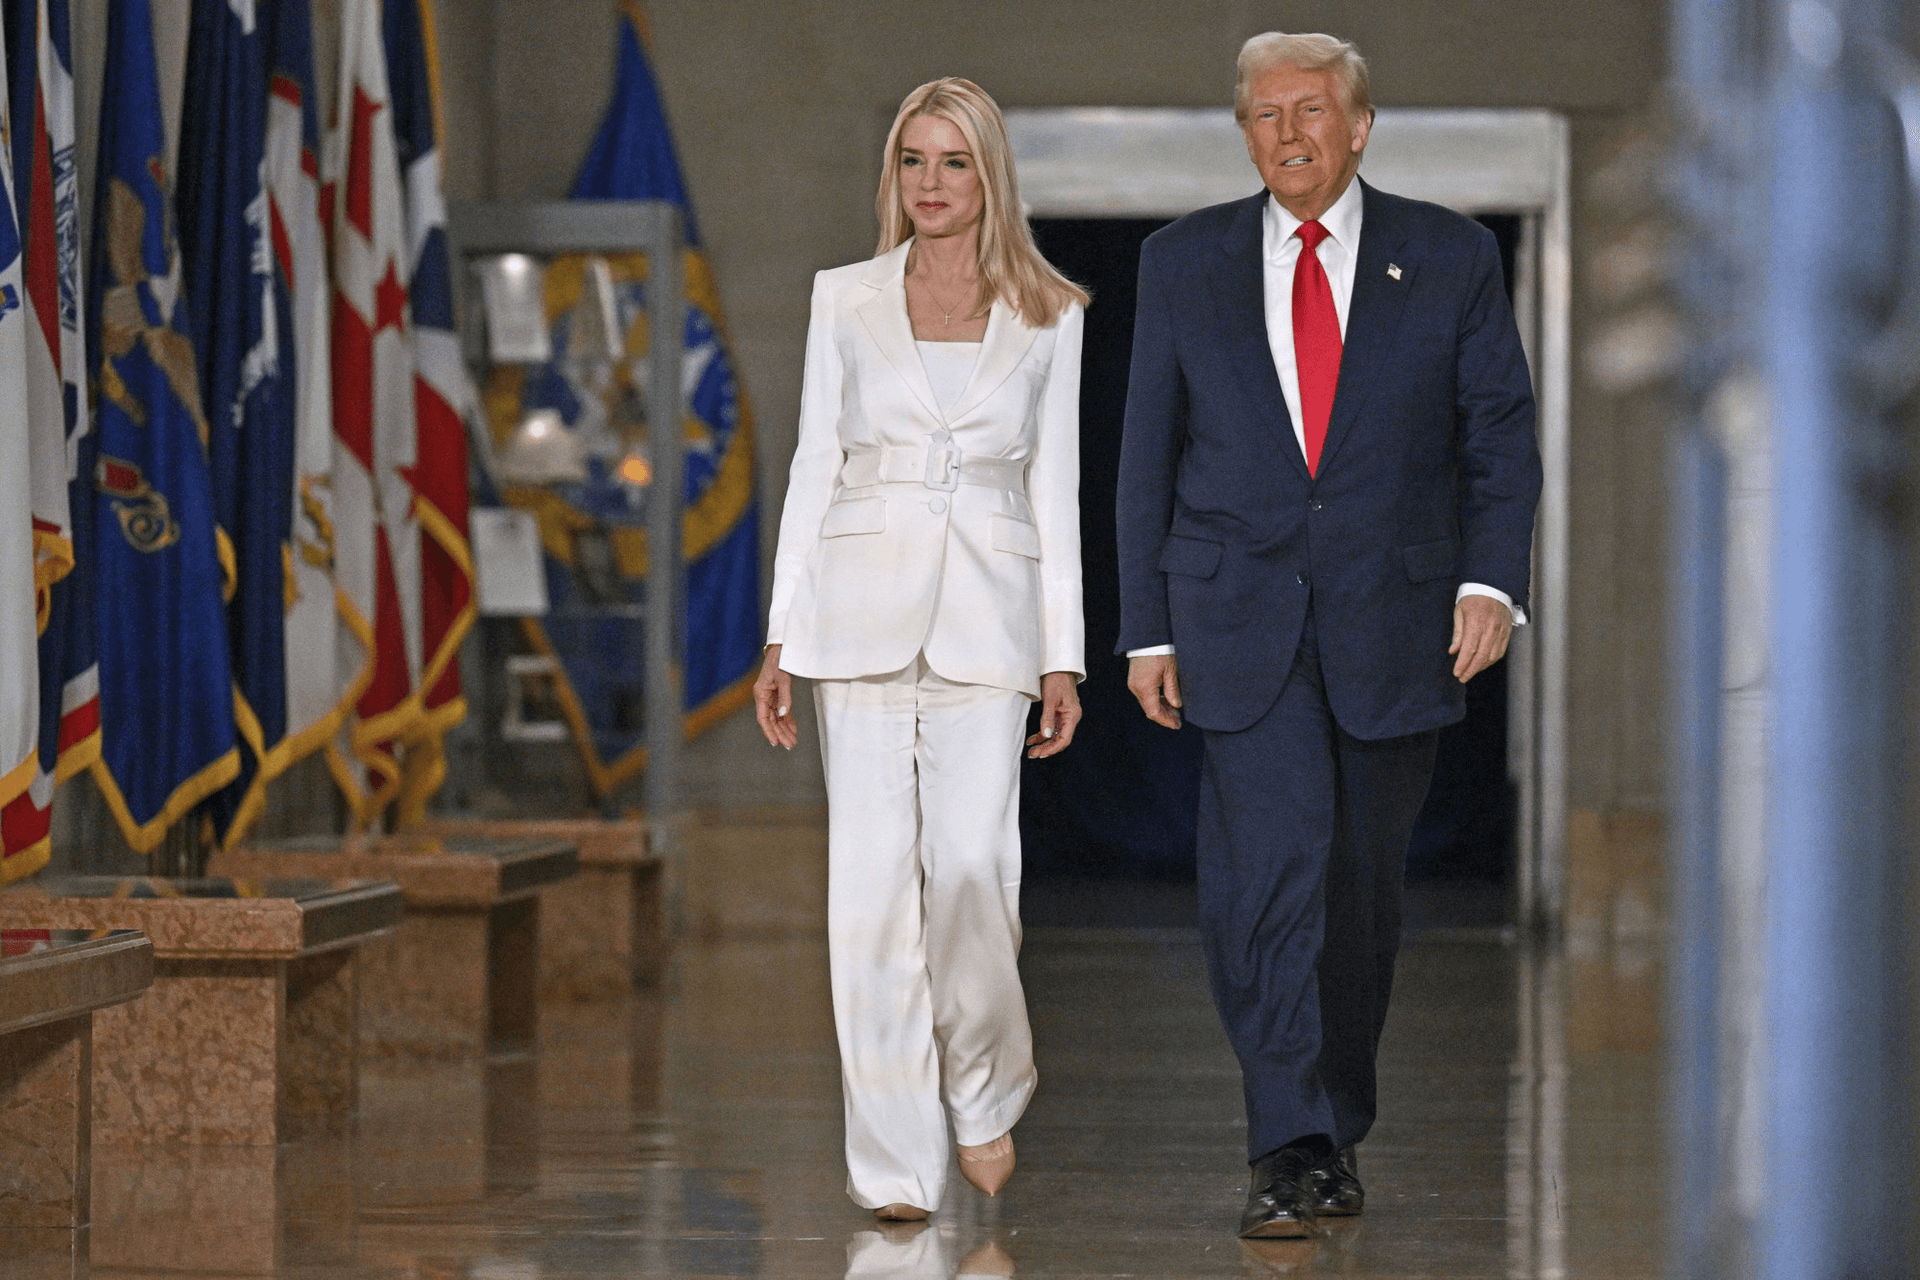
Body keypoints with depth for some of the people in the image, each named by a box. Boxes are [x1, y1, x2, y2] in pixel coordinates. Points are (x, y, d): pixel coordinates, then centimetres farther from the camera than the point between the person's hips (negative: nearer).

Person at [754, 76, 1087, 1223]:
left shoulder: (1050, 316, 8)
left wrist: (1063, 655, 3)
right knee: (873, 877, -5)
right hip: (863, 601, 1)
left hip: (989, 612, -1)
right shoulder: (845, 302, 9)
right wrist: (783, 635, 3)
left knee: (973, 866, -15)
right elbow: (815, 467, 9)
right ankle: (896, 1161, 0)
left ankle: (985, 1092, 12)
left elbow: (1057, 487, 9)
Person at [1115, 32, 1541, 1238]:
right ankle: (1292, 1151, -14)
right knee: (1266, 871, -14)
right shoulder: (1184, 264, 7)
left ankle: (1340, 1126, 24)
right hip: (1243, 619, 0)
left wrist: (1491, 578, -9)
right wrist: (1148, 626, 5)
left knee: (1361, 884, 8)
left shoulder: (1450, 257, 5)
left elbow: (1502, 431, 4)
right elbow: (1150, 452, 9)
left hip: (1394, 625, 1)